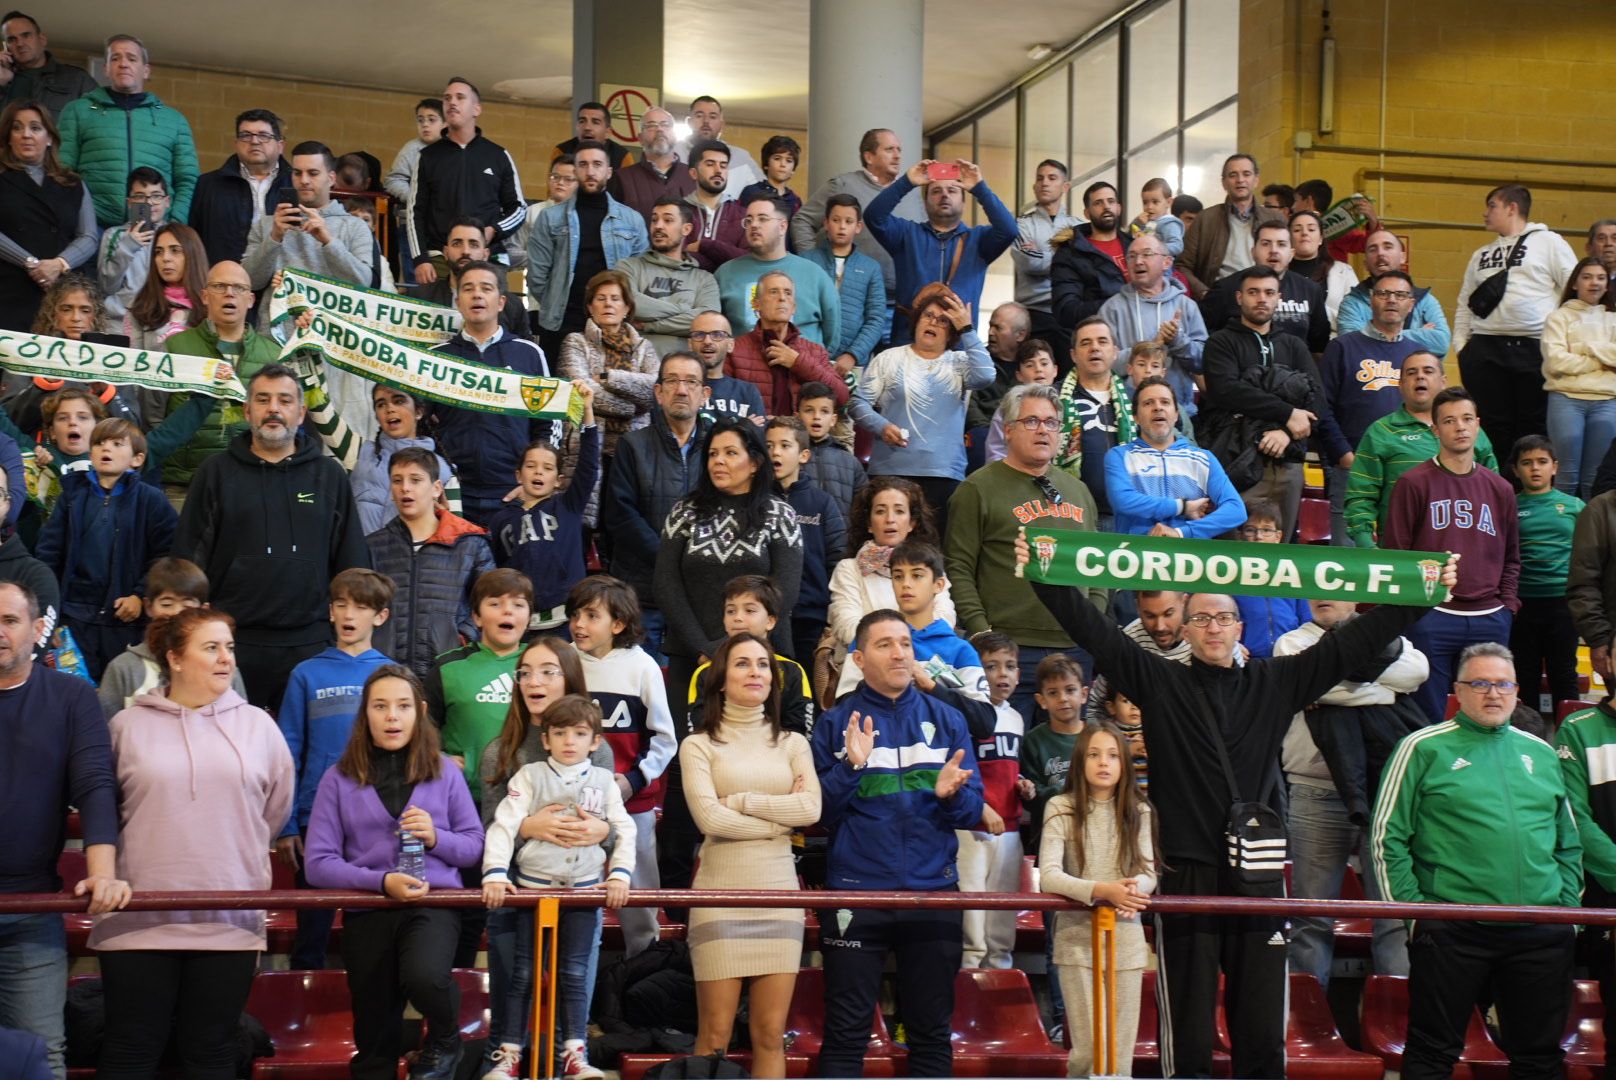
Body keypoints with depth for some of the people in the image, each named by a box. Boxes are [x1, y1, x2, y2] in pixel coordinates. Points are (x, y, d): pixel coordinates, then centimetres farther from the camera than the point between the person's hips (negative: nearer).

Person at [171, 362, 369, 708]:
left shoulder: (329, 476, 10)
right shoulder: (217, 472, 7)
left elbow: (354, 562, 11)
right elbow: (187, 557, 6)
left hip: (308, 643, 1)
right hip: (232, 640, -1)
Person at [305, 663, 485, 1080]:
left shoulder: (444, 771, 4)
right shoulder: (339, 779, 0)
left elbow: (474, 846, 8)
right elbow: (318, 863, -5)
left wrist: (436, 838, -13)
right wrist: (381, 882, -19)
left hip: (433, 903, -1)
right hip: (367, 910, 1)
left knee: (424, 976, -32)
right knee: (374, 1046, 9)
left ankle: (445, 1041, 1)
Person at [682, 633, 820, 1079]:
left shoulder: (792, 743, 12)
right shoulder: (699, 744, 2)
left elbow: (811, 808, -4)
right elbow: (709, 818, -12)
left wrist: (739, 800, -7)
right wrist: (780, 817, -5)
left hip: (779, 893, 3)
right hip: (721, 894, -3)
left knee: (771, 1035, 4)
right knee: (715, 1037, -1)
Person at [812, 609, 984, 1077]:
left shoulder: (946, 720, 8)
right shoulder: (836, 723, 2)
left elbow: (973, 811, 5)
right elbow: (817, 812, -4)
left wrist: (951, 794, -16)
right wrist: (851, 767, -18)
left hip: (933, 892, 2)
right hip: (856, 892, -2)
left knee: (932, 1029, 11)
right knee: (846, 1032, 3)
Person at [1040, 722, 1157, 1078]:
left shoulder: (1138, 811, 5)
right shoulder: (1061, 808, -4)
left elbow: (1148, 874, 3)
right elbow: (1047, 876, -13)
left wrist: (1133, 889, -22)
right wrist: (1102, 891, -27)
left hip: (1126, 939, 2)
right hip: (1077, 938, -2)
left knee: (1120, 1051, 4)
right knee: (1086, 1050, -2)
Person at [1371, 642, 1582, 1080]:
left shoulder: (1541, 754, 14)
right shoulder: (1425, 748, 0)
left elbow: (1569, 844, 20)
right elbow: (1388, 838, -2)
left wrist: (1569, 906, 9)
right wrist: (1411, 908, -7)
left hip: (1542, 936, 4)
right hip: (1452, 929, -4)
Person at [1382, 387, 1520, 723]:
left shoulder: (1500, 489, 14)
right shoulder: (1413, 483, 0)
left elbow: (1511, 558, 21)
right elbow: (1394, 552, -1)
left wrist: (1507, 604, 8)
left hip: (1490, 620, 4)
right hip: (1431, 618, -4)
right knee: (1428, 719, -1)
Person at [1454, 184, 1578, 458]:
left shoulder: (1549, 242, 4)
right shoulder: (1481, 254, 20)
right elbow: (1464, 304, 21)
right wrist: (1460, 343, 10)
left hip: (1535, 350, -4)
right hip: (1485, 350, 4)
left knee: (1534, 429, -2)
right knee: (1492, 427, 4)